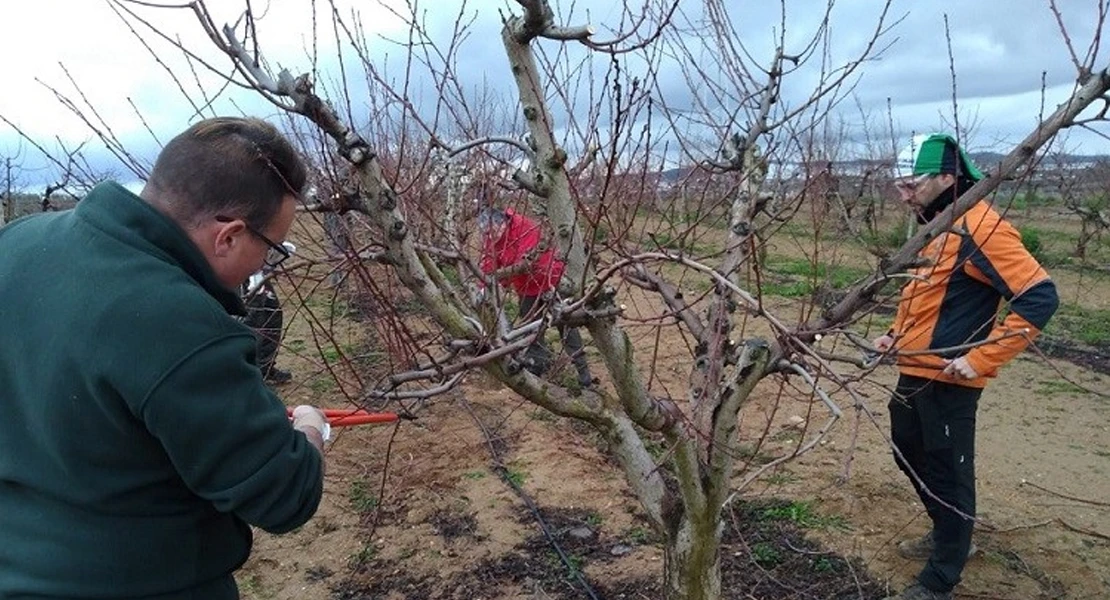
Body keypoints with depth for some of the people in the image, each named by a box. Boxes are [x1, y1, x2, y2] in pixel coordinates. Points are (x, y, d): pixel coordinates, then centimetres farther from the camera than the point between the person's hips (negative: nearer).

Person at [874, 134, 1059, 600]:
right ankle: (948, 537, 45)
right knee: (910, 457, 22)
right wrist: (897, 335, 11)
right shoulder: (934, 226, 12)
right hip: (914, 374, 10)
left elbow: (1039, 296, -22)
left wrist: (980, 359, -23)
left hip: (947, 382, -10)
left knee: (947, 475, 4)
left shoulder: (978, 227, -17)